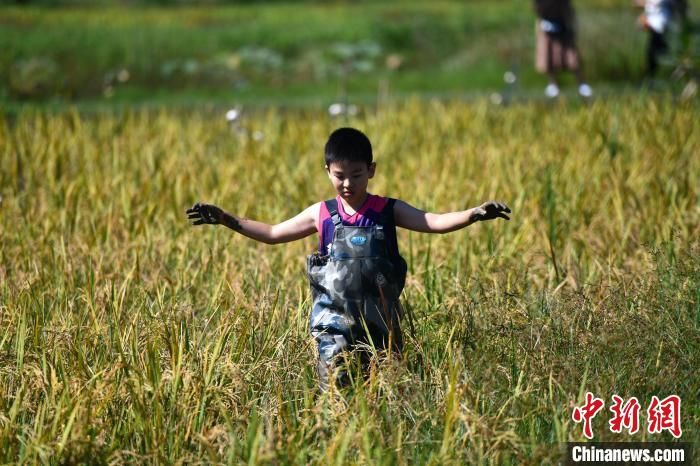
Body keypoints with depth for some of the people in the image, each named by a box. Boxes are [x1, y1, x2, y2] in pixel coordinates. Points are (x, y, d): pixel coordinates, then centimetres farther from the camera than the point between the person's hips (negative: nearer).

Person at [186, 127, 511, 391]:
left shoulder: (388, 211, 2)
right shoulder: (322, 215, 6)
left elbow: (436, 223, -8)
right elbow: (273, 234, 16)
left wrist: (474, 214, -26)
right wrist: (227, 220, 10)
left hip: (379, 321, 0)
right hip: (334, 320, 0)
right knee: (334, 386, -11)